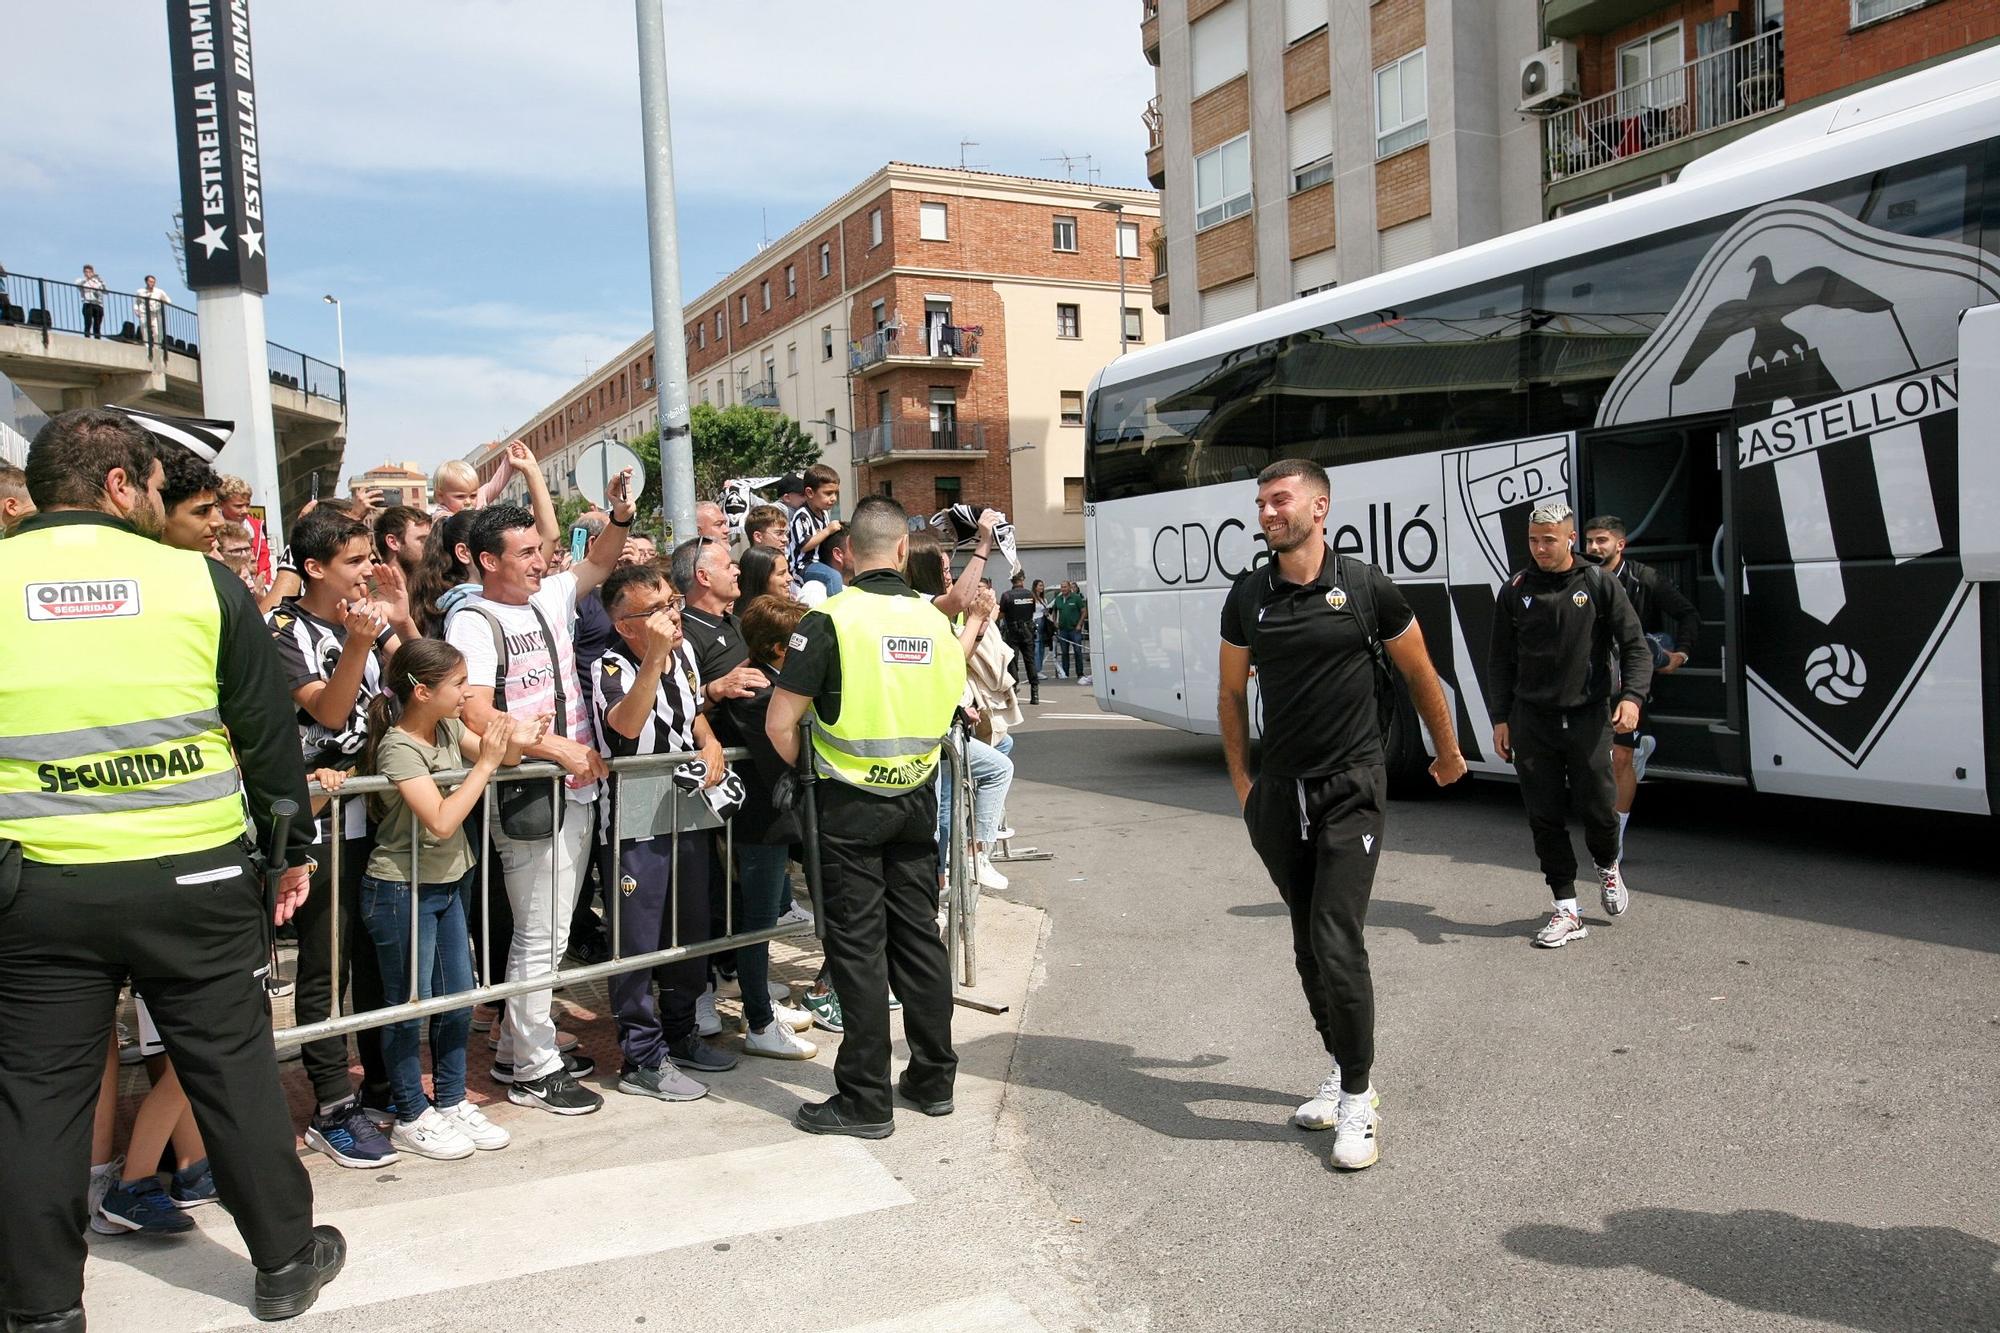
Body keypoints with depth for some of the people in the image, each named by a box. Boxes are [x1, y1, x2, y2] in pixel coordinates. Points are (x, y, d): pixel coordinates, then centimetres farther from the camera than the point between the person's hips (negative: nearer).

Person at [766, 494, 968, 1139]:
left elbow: (780, 722, -12)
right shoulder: (933, 618, 2)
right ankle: (933, 1079, 24)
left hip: (851, 804, -5)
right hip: (918, 797, 5)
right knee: (919, 935, 14)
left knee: (859, 946, 2)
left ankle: (865, 1099, 9)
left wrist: (811, 773, 4)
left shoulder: (831, 618, -13)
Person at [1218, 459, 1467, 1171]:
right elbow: (1232, 693, 13)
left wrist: (1448, 754, 17)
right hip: (1279, 794, 4)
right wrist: (1242, 781, 9)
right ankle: (1342, 1067, 30)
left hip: (1349, 790, -4)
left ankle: (1358, 1097, 4)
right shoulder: (1247, 597, 2)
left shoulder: (1366, 588, -7)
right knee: (1308, 944, 13)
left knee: (1337, 943, -11)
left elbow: (1420, 675, 7)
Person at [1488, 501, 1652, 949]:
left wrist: (1631, 696, -17)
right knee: (1545, 817, 1)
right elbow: (1500, 661, 11)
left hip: (1589, 718, -2)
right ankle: (1566, 911, 12)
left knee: (1597, 807, 0)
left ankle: (1608, 867, 35)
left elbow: (1635, 647, 0)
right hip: (1531, 721, 2)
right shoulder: (1515, 592, 6)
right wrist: (1501, 719, 6)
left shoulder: (1600, 585, 1)